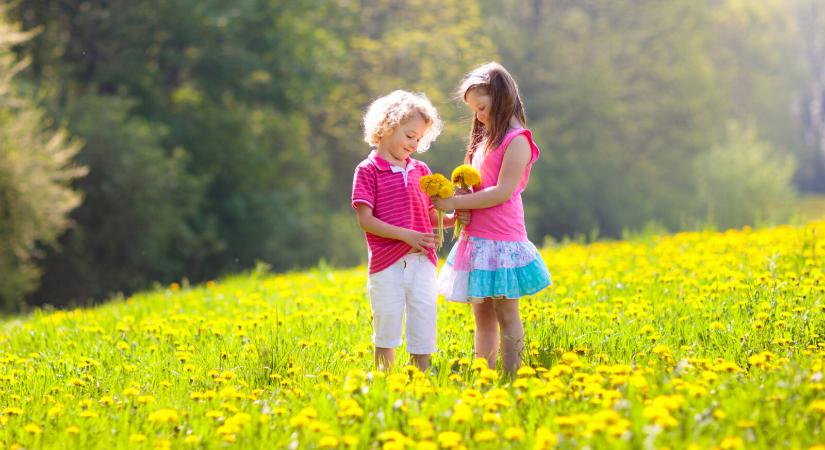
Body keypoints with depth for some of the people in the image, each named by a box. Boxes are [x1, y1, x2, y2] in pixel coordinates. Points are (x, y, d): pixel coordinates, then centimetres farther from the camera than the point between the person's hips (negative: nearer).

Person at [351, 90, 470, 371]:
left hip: (422, 263, 4)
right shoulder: (368, 171, -3)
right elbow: (365, 220, -10)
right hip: (387, 263, -4)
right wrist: (407, 235, -17)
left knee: (423, 327, 5)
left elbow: (430, 217, 15)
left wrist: (452, 218, -7)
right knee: (387, 329, 3)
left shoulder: (420, 171, 12)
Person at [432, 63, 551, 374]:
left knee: (506, 316, -3)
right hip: (475, 239, 9)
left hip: (501, 240, -9)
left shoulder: (516, 140, -9)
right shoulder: (485, 139, 18)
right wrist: (452, 206, -2)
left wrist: (455, 203, -16)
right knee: (482, 316, 10)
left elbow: (502, 192, -17)